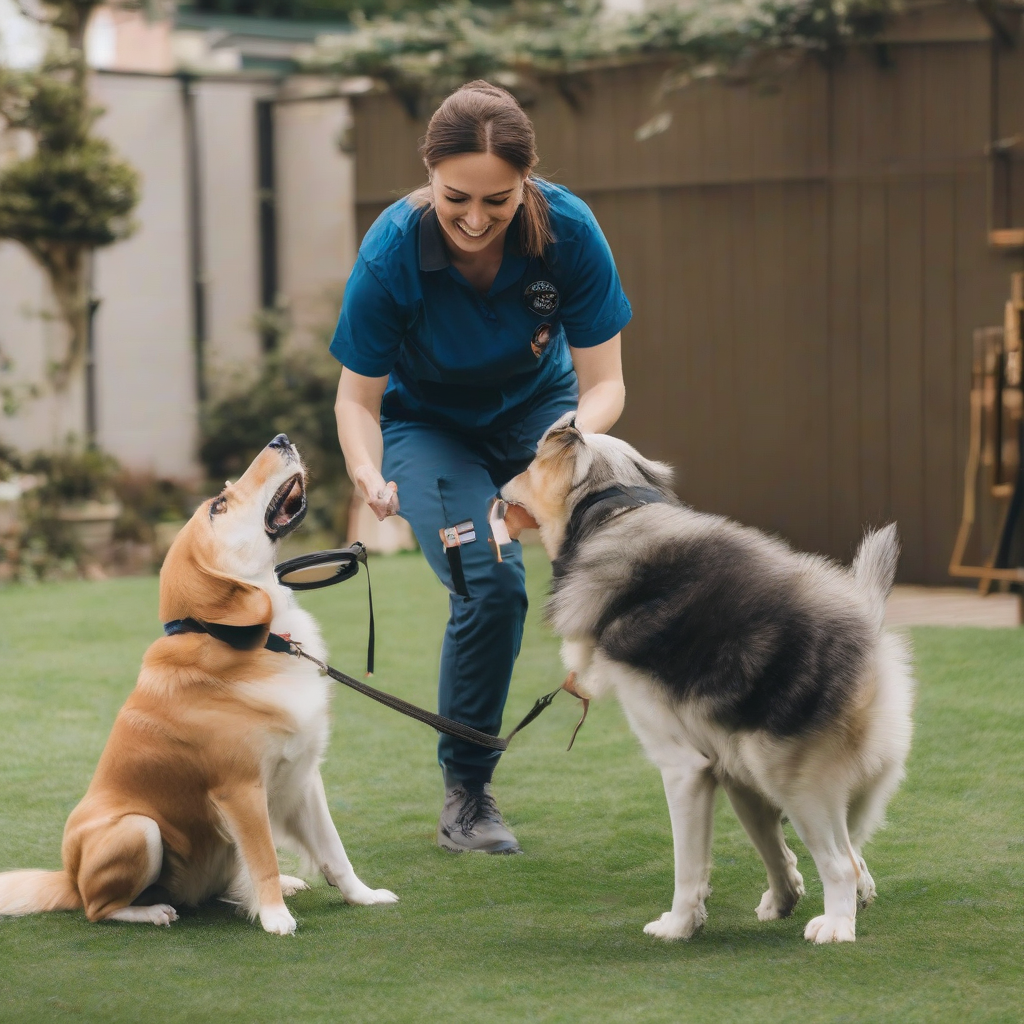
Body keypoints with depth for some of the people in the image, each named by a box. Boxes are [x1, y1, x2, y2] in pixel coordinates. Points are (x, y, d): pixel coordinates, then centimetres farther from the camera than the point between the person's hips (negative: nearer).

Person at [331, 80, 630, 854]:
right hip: (429, 426, -2)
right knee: (489, 584, -23)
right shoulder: (392, 252, -29)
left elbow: (603, 382, -20)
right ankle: (465, 795, -3)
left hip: (541, 407, 2)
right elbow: (358, 396, -16)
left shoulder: (568, 230, -27)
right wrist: (369, 476, -36)